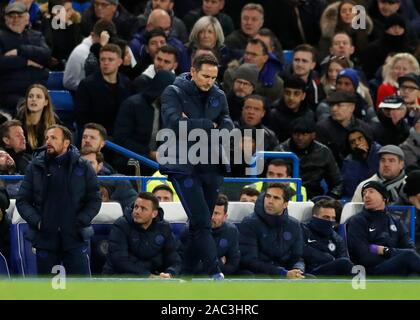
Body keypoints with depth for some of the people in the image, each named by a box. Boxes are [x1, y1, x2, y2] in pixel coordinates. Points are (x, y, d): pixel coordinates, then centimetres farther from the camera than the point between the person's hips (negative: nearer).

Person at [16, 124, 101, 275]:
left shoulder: (83, 168, 1)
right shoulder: (35, 167, 4)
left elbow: (94, 200, 3)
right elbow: (22, 200, 5)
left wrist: (81, 221, -11)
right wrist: (36, 221, -10)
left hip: (75, 239, -2)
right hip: (44, 237, 2)